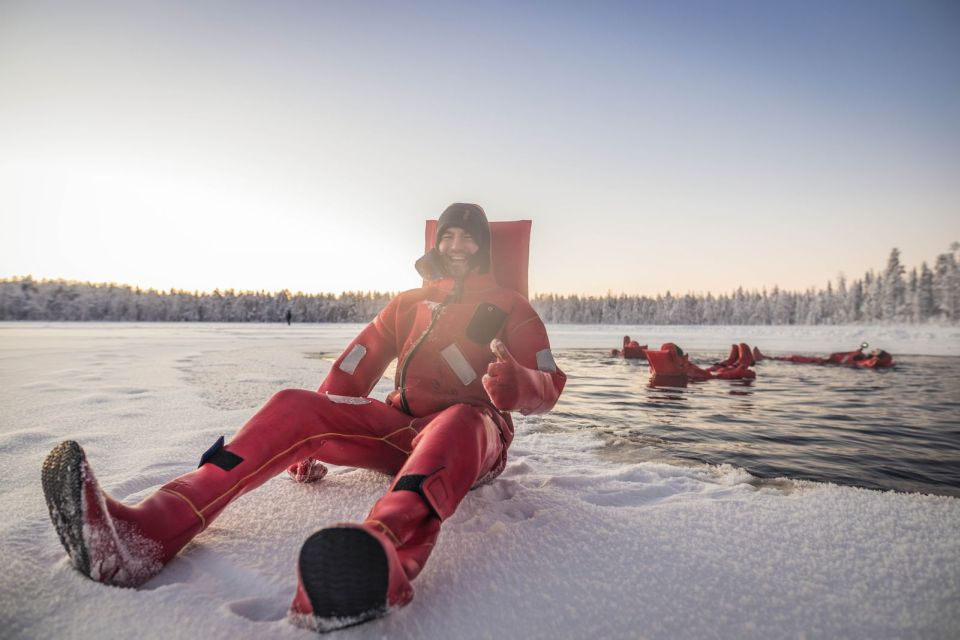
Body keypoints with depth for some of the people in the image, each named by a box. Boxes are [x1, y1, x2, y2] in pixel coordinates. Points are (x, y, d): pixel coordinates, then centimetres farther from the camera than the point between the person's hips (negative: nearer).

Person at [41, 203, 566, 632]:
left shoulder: (510, 307, 6)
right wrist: (311, 440, 2)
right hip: (401, 427, 4)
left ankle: (381, 551, -72)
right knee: (295, 406, -17)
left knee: (457, 423, -40)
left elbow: (547, 388, -6)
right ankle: (150, 532, -35)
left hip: (476, 433, -3)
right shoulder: (408, 303, 17)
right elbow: (354, 369, 12)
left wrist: (513, 383, -31)